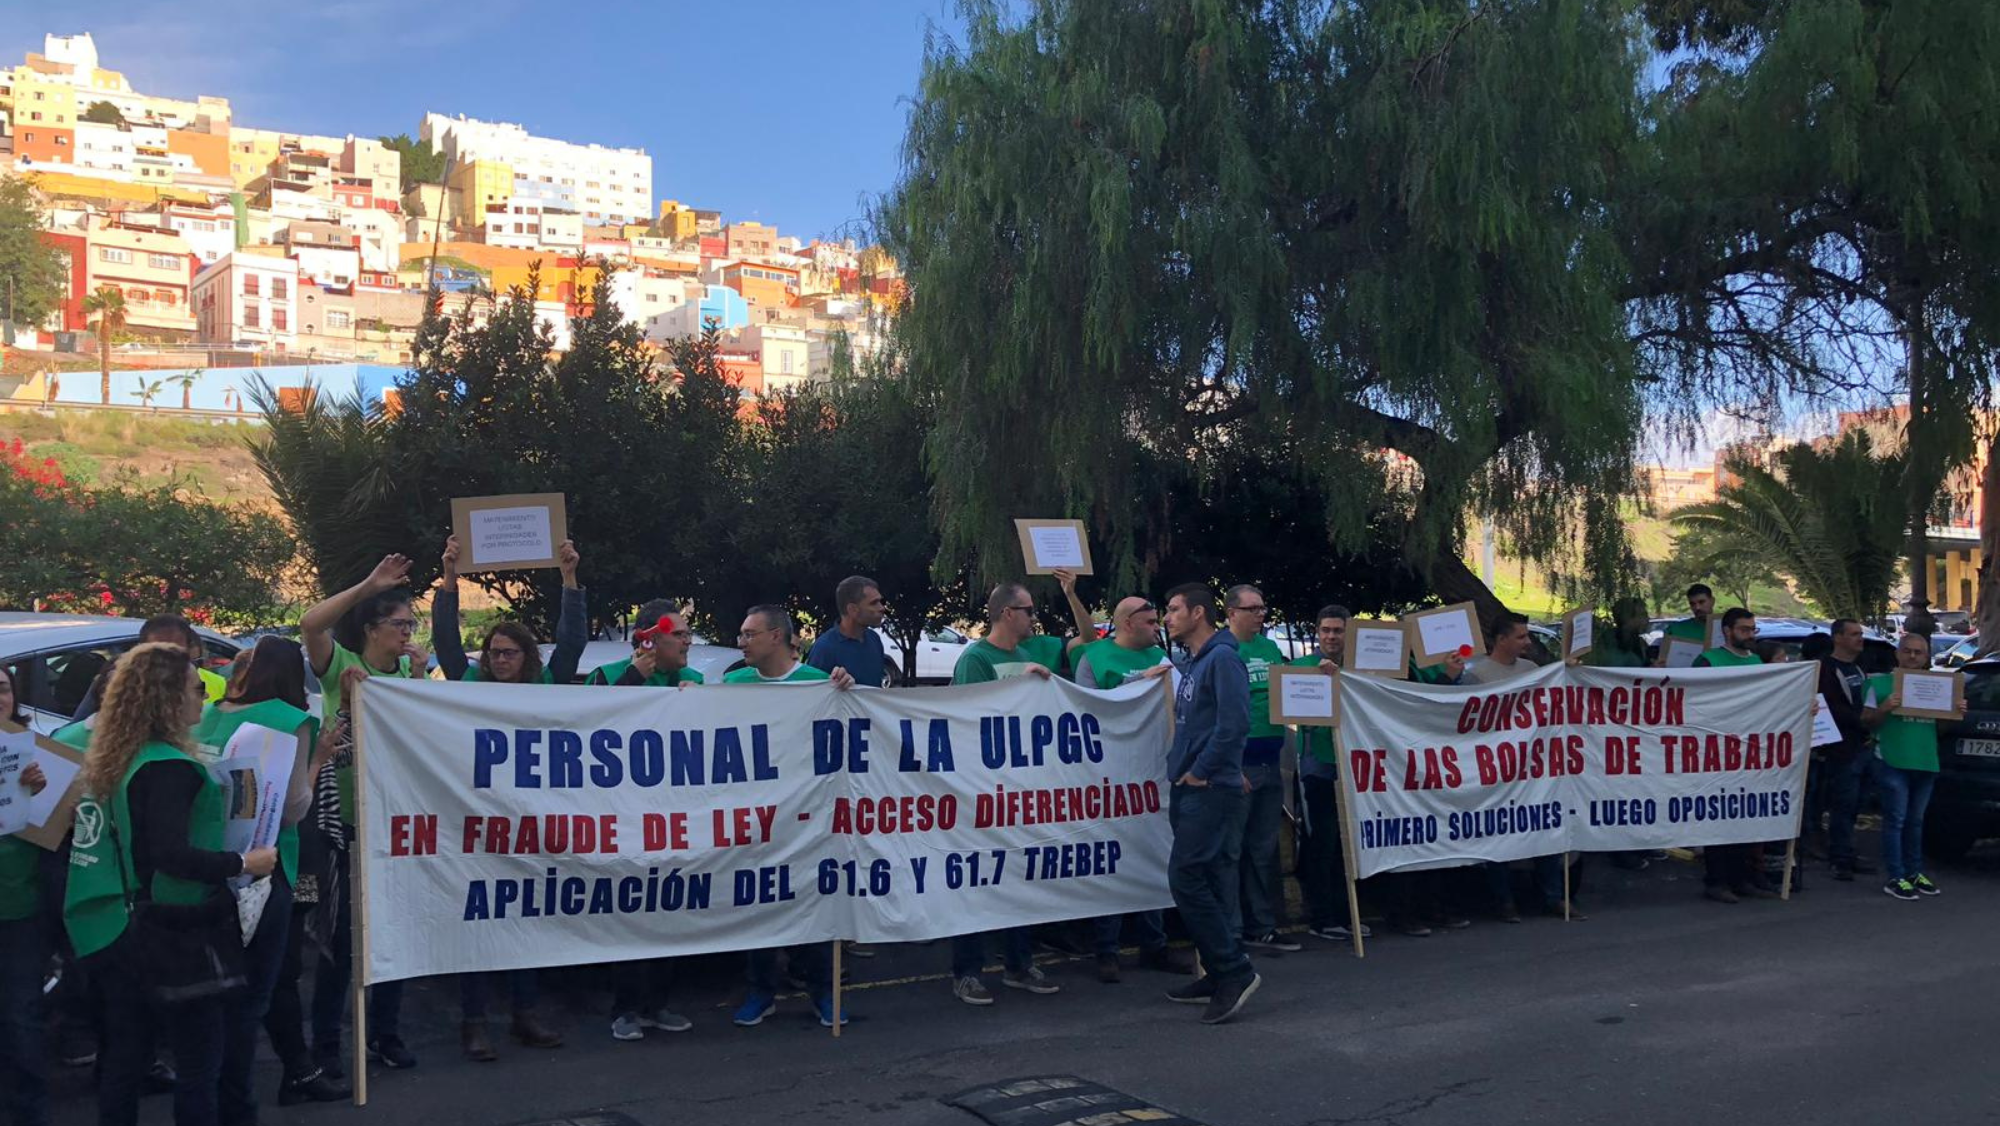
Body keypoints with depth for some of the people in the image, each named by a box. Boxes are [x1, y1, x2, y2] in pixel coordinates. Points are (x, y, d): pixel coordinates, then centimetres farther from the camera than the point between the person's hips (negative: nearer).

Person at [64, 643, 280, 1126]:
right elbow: (172, 855, -29)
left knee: (126, 1050, 17)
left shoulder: (111, 760, 9)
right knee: (202, 1055, 0)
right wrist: (243, 863, -19)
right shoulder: (168, 767, -20)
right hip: (173, 931, -9)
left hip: (115, 929, 9)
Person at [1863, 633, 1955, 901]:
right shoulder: (1882, 683, -3)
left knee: (1915, 821, 16)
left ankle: (1914, 872, 26)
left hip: (1925, 762, 5)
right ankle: (1895, 878, -1)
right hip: (1893, 761, -5)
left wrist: (1957, 715, -2)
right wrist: (1884, 709, -24)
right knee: (1896, 819, -4)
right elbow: (1867, 720, -6)